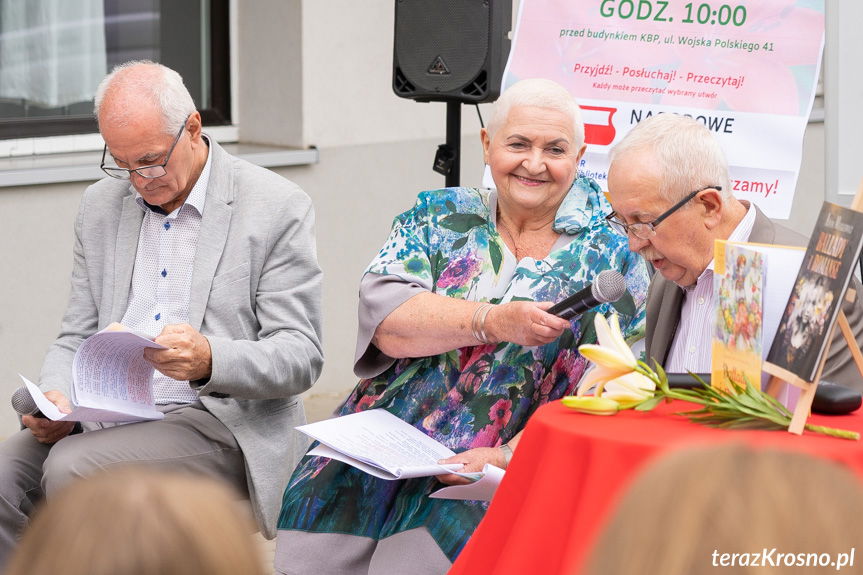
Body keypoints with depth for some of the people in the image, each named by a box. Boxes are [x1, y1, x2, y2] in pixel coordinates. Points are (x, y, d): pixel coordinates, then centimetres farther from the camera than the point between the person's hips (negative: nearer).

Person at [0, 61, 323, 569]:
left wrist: (210, 360, -26)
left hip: (223, 421, -5)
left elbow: (301, 356, -6)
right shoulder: (101, 207, 15)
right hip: (110, 420, 5)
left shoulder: (279, 208, -2)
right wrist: (55, 399, -5)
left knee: (72, 469, -31)